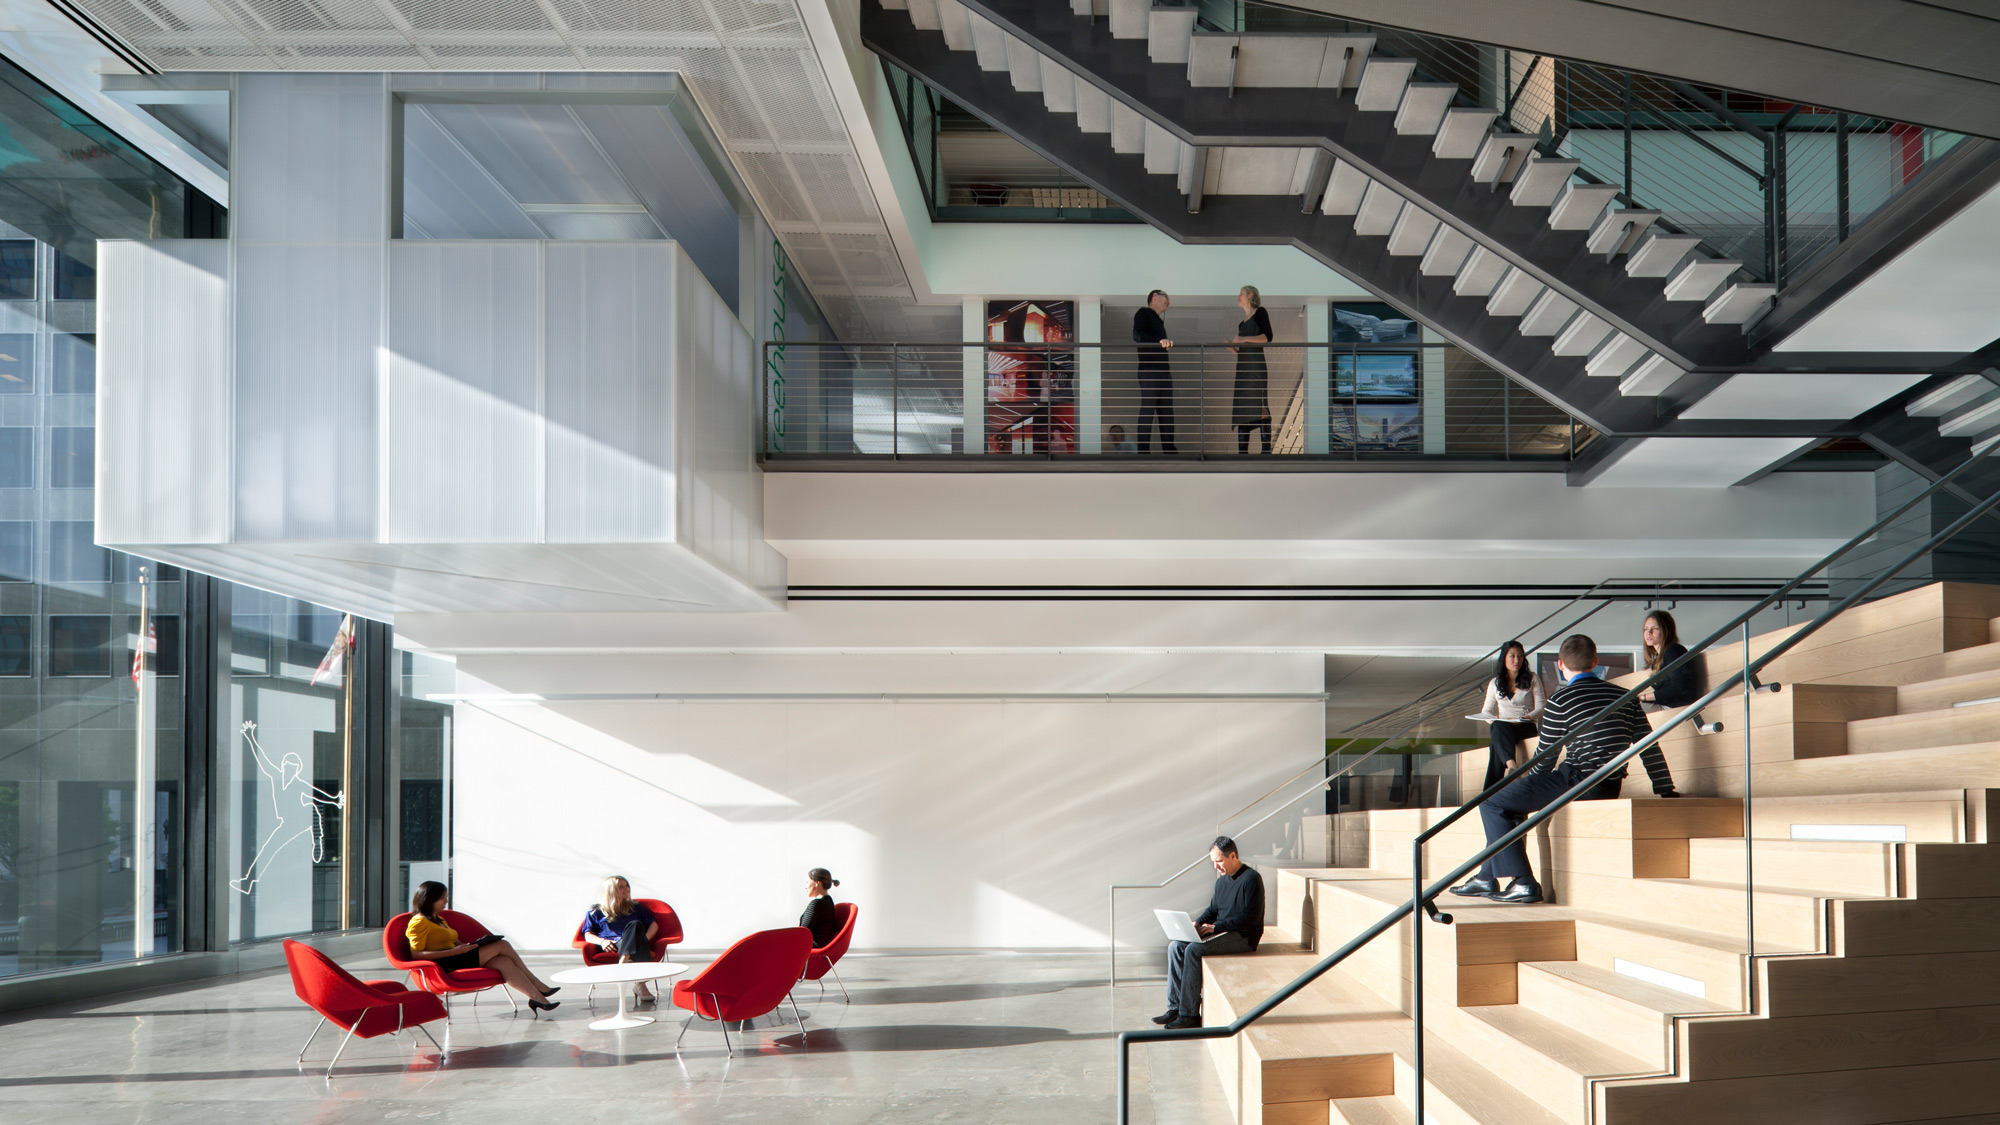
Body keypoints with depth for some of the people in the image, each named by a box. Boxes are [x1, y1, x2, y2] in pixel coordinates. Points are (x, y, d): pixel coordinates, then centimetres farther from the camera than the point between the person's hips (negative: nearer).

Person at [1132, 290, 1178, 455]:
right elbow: (1137, 335, -18)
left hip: (1163, 372, 9)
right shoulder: (1143, 313, 0)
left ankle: (1169, 449, 10)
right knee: (1147, 411, -11)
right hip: (1148, 371, -9)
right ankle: (1143, 450, -11)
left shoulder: (1159, 320, 25)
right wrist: (1159, 341, -28)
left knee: (1166, 411, 8)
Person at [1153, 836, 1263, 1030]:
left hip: (1243, 937, -9)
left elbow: (1250, 918, -18)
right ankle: (1175, 1007, -9)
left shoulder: (1251, 879, -12)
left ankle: (1190, 1015, -24)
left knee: (1193, 950, -27)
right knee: (1175, 946, -8)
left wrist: (1216, 927, -19)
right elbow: (1213, 910, 23)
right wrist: (1198, 923, 1)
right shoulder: (1222, 880, 15)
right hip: (1223, 932, 9)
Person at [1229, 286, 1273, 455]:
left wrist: (1244, 339, -15)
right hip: (1243, 369, 8)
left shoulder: (1260, 312, 4)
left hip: (1256, 366, -8)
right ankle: (1242, 452, -1)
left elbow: (1267, 337, -9)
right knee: (1241, 410, 1)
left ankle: (1266, 449, -17)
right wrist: (1231, 347, 7)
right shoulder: (1243, 322, 25)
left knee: (1260, 406, -13)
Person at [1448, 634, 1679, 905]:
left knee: (1492, 803, 2)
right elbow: (1649, 746, 7)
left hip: (1578, 782, -8)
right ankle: (1486, 879, 32)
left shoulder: (1560, 701, -7)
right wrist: (1667, 791, 13)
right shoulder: (1624, 696, 11)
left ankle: (1522, 882, -5)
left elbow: (1545, 758, 0)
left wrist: (1529, 785, 19)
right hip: (1610, 788, 8)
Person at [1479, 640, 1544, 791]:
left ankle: (1491, 789, -50)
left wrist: (1527, 717, -18)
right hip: (1501, 728, 2)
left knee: (1496, 745, -38)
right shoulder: (1495, 683, 20)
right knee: (1498, 727, -41)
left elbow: (1541, 708, 4)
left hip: (1526, 727, -2)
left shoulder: (1532, 679, 12)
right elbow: (1486, 710, 21)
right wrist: (1493, 719, -5)